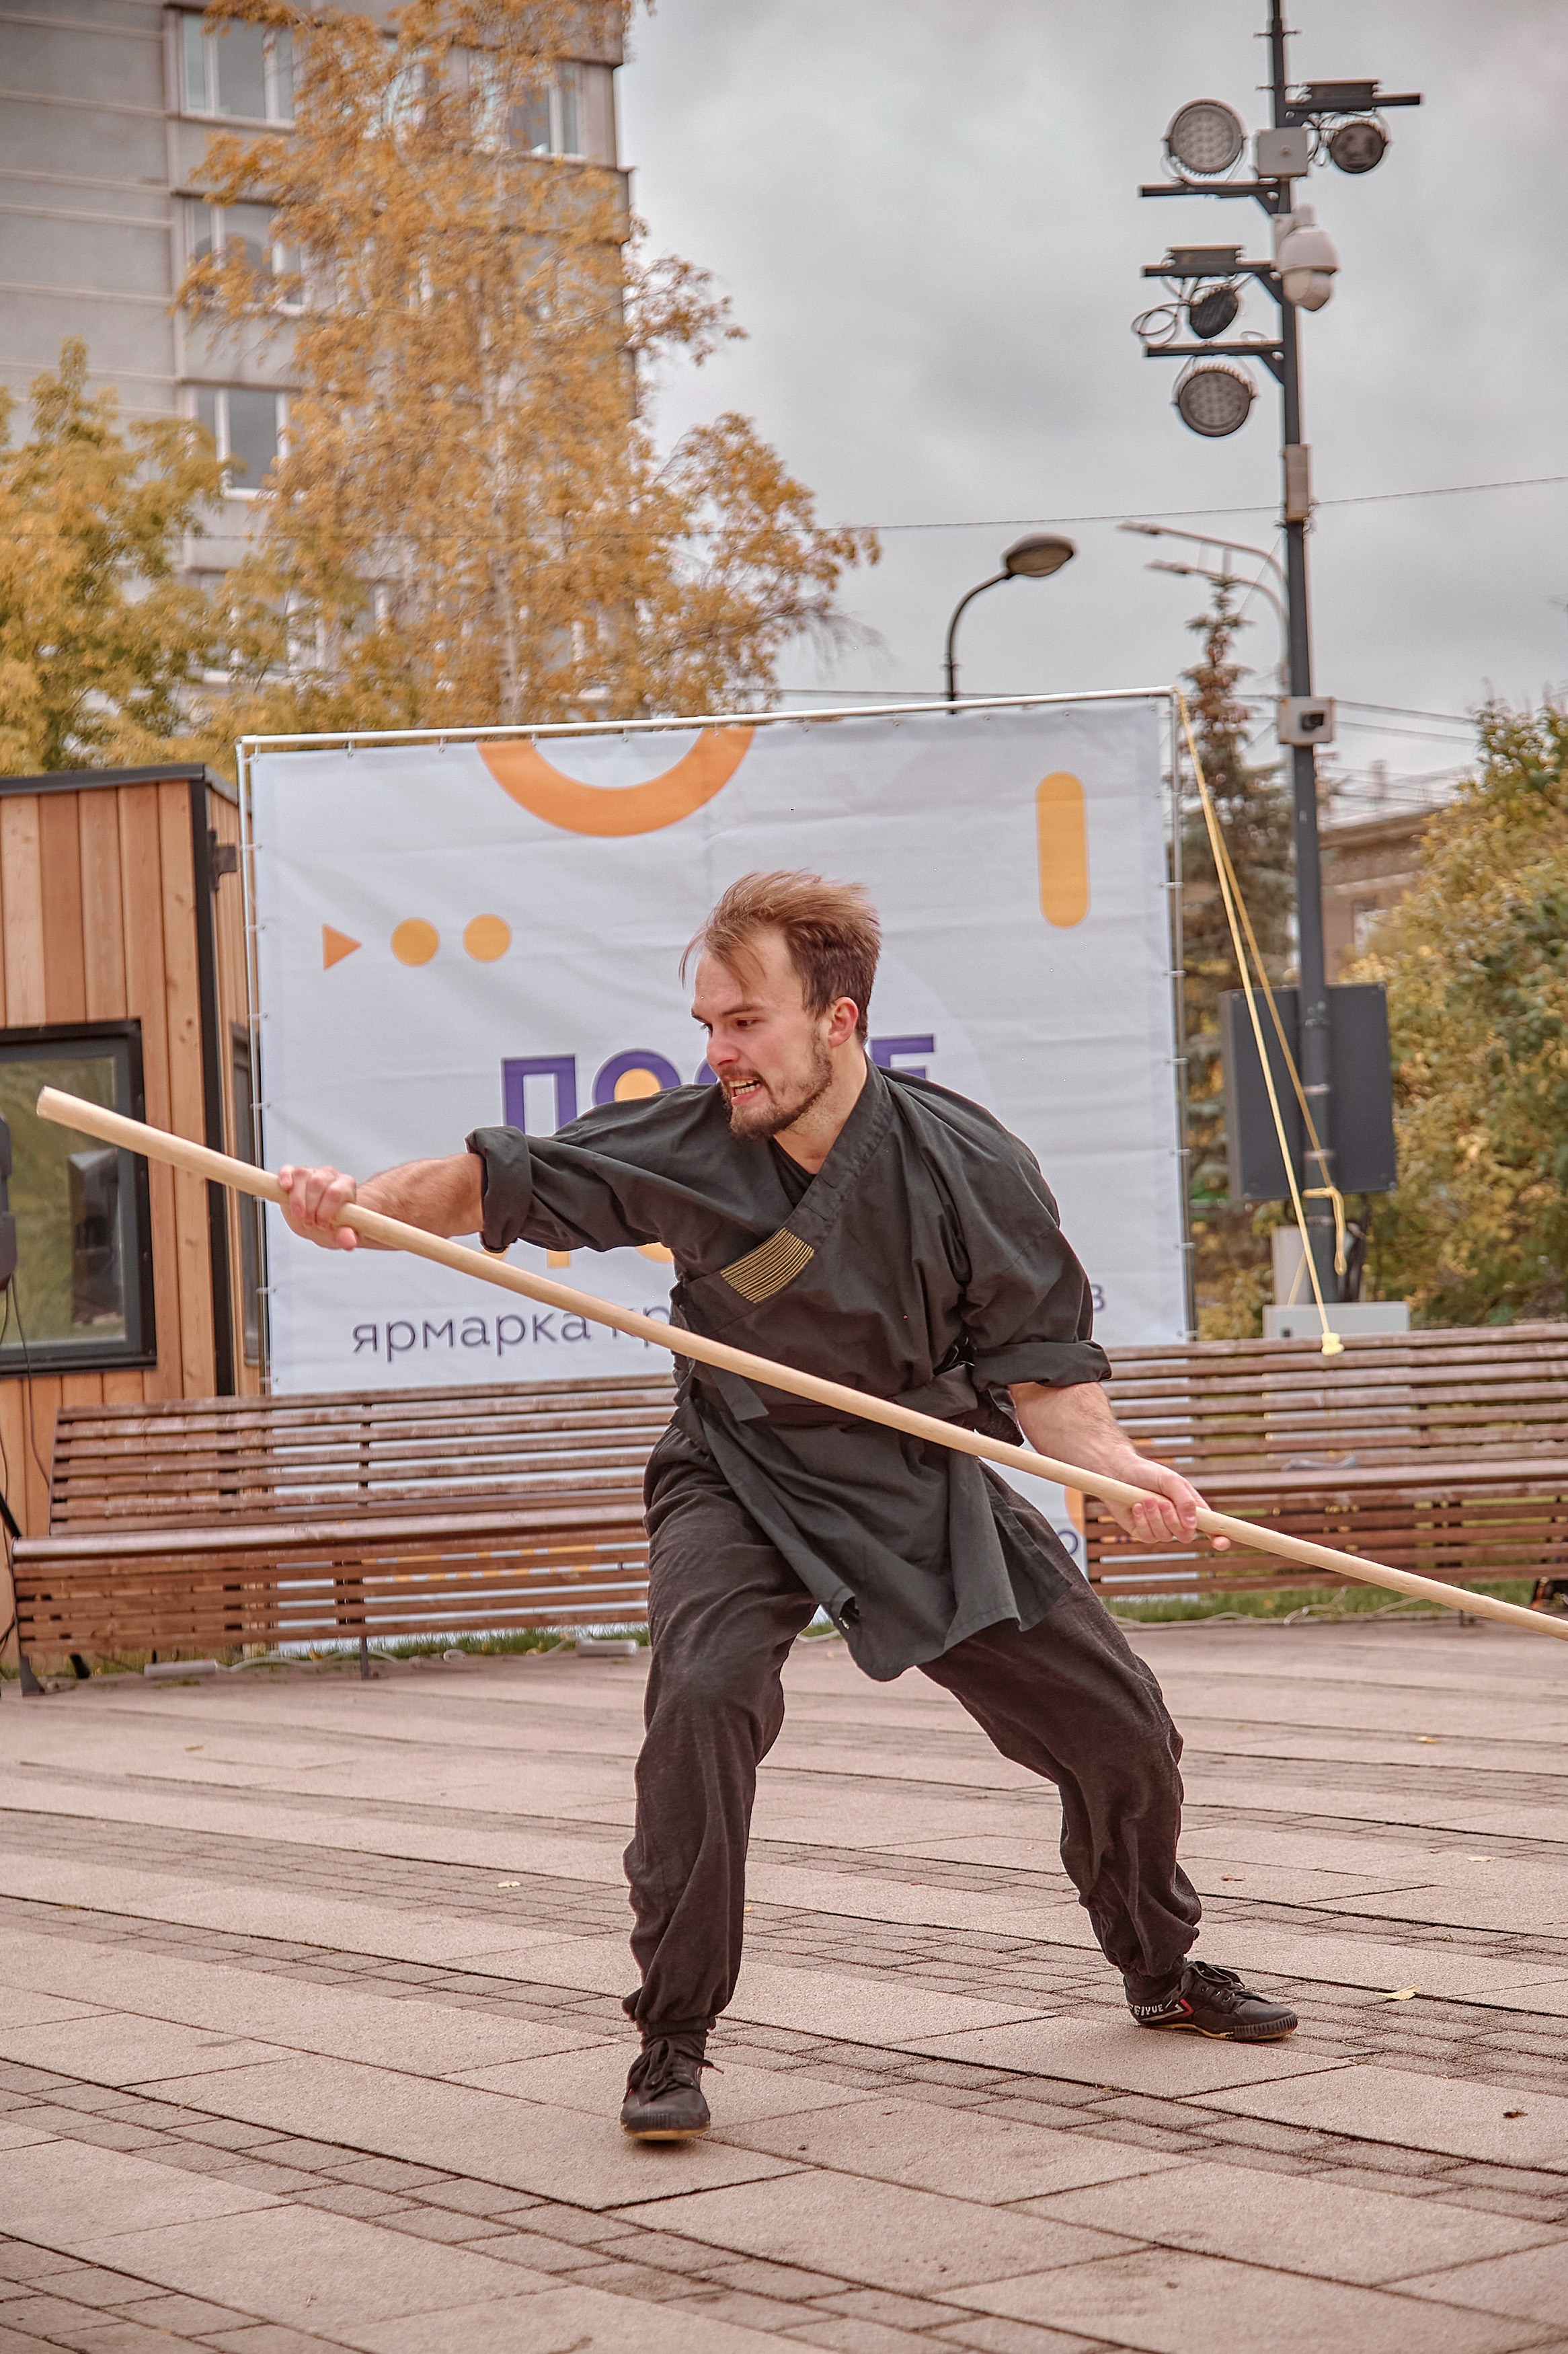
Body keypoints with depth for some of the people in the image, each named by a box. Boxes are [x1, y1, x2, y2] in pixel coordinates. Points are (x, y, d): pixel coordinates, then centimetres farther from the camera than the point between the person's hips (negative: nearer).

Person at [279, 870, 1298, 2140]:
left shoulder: (969, 1165, -19)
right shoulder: (683, 1148, -18)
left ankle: (1163, 1969, 38)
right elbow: (497, 1180, -13)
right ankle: (674, 2042, -15)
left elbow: (1040, 1367, -13)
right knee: (702, 1694, -30)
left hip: (927, 1486, 1)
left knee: (1119, 1724, 7)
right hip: (742, 1482, -1)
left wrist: (1110, 1459, -31)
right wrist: (368, 1201, -32)